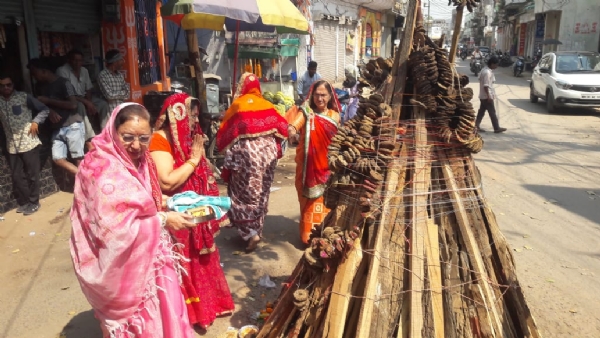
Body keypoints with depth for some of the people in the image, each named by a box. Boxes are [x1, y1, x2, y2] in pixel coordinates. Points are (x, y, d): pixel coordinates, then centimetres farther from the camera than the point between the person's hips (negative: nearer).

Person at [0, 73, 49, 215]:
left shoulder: (24, 97, -4)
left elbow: (44, 110, 0)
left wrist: (35, 122, -11)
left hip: (28, 143, -3)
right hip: (12, 146, 4)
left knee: (32, 174, 6)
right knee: (17, 177, 10)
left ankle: (33, 202, 19)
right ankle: (23, 202, 25)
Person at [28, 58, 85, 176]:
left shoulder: (63, 83, -7)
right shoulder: (45, 87, 15)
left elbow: (73, 104, -16)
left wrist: (49, 101, -11)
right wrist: (50, 111, -5)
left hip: (72, 125, -7)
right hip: (57, 128, 7)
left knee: (78, 158, -6)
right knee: (58, 159, 0)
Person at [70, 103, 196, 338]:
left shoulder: (139, 160, 2)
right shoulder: (103, 170, -25)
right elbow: (114, 229, -29)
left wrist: (167, 203, -2)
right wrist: (163, 220, -23)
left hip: (146, 256, 8)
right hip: (124, 264, -8)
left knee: (157, 314, 20)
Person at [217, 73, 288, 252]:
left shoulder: (237, 105, -2)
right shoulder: (267, 105, 7)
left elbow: (226, 132, -3)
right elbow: (281, 127, 6)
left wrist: (225, 149, 12)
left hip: (246, 151, -4)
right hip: (268, 151, 4)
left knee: (245, 191, 5)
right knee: (262, 192, 14)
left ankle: (250, 231, -4)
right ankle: (257, 229, 24)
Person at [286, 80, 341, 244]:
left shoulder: (335, 115, 6)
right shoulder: (306, 112, -7)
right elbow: (293, 124, -28)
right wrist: (292, 133, -49)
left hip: (328, 166, 4)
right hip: (309, 166, -3)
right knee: (310, 201, 2)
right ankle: (309, 235, 15)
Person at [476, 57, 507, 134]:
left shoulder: (486, 70, 11)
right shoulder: (487, 72, -21)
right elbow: (486, 85, -24)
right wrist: (489, 96, -22)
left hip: (483, 96, 10)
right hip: (487, 96, -10)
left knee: (482, 111, 13)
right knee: (492, 112, -2)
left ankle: (476, 126, 15)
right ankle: (497, 128, 4)